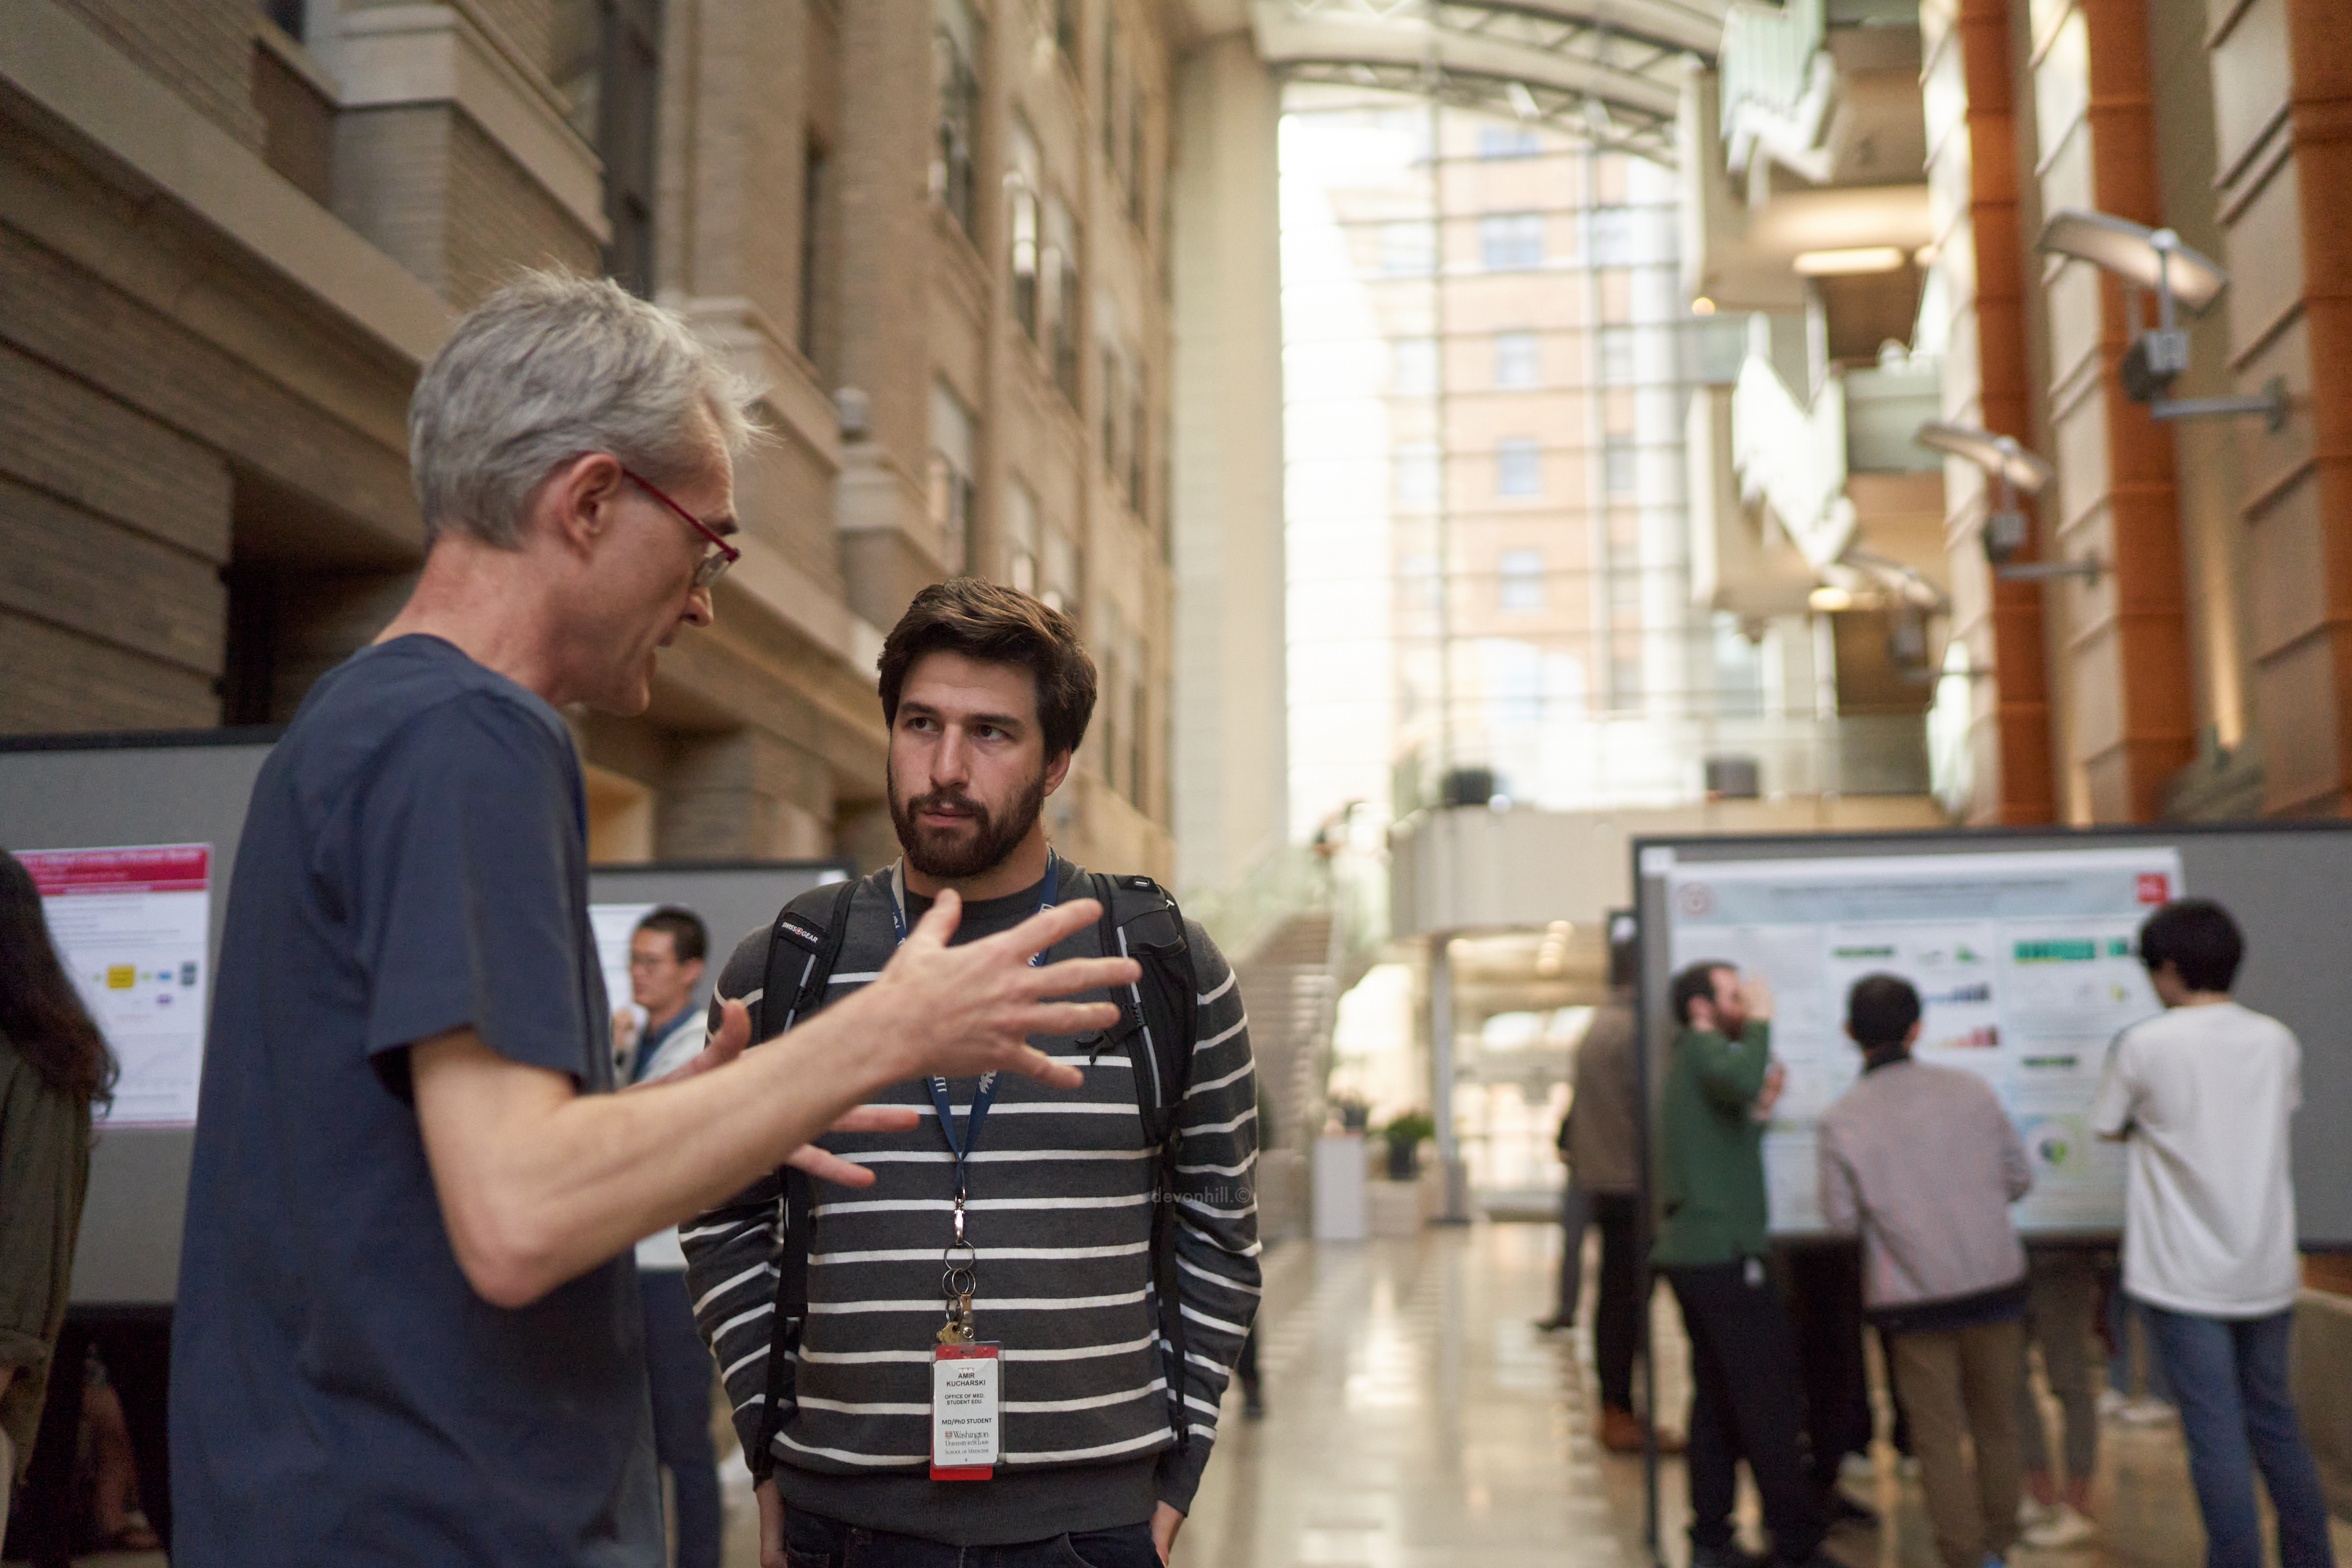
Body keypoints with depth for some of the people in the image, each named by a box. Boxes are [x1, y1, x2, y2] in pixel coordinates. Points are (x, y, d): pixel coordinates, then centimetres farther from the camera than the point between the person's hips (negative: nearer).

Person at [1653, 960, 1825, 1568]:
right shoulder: (1702, 1047, -9)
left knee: (1718, 1401, 13)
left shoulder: (1692, 1060, 20)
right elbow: (1741, 1081, -33)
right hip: (1723, 1253, -10)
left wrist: (1760, 1112, 11)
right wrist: (1760, 1022, -19)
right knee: (1772, 1401, -7)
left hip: (1693, 1252, 10)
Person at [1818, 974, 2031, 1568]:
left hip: (1911, 1296, -2)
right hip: (1994, 1279, 2)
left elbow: (1842, 1220, -6)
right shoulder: (1970, 1089, -5)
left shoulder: (1840, 1119, -10)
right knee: (1998, 1421, 19)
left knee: (1939, 1434, 8)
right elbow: (2019, 1177, 2)